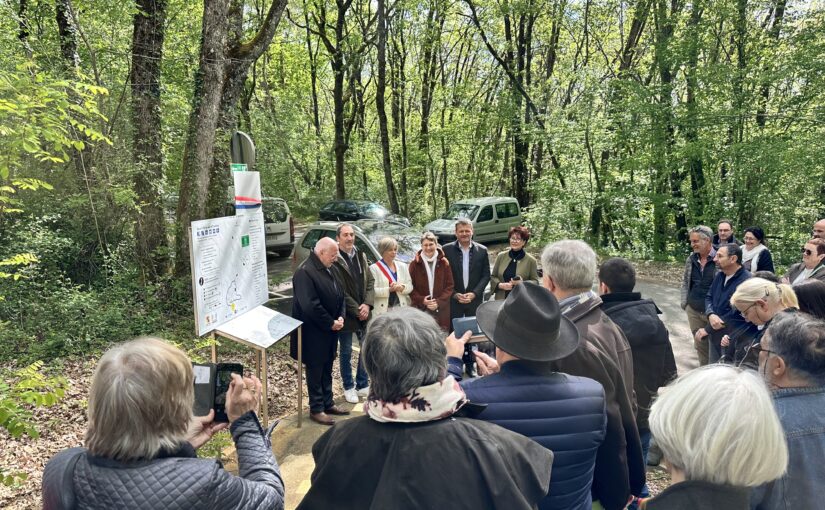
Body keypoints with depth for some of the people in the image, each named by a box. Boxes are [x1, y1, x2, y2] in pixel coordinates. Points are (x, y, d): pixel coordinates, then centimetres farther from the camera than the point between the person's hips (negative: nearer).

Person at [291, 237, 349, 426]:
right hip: (313, 333, -8)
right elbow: (310, 306, -27)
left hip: (330, 332, 8)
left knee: (327, 369, 18)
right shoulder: (305, 272, -22)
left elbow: (340, 295, 13)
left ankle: (328, 403, 30)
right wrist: (331, 323, -18)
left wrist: (340, 317, -2)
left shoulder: (329, 269, 8)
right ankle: (316, 409, 17)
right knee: (315, 371, 5)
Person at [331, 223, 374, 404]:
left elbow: (370, 282, 4)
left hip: (364, 312, 6)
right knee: (346, 352, 9)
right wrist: (357, 310, -15)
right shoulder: (334, 260, -14)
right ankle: (348, 387, 25)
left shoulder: (360, 256, 6)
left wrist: (367, 304, -9)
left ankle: (362, 385, 29)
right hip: (346, 314, -6)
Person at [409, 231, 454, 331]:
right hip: (421, 310, -1)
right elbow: (411, 287, 4)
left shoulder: (444, 263, 5)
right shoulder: (415, 264, 3)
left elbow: (449, 286, 5)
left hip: (441, 310, 1)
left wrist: (439, 302, -8)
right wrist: (422, 300, -11)